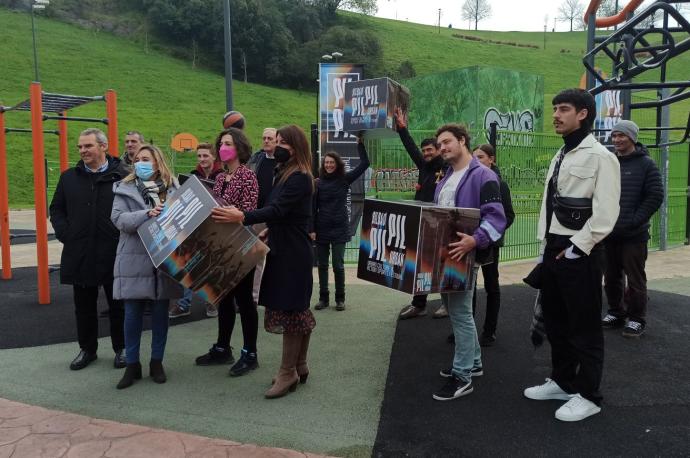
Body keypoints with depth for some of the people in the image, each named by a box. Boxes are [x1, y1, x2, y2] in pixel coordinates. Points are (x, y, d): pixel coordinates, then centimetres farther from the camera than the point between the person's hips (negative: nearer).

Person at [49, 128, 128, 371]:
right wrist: (64, 233, 2)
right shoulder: (69, 177, 9)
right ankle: (87, 349, 30)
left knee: (117, 305, 9)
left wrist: (125, 237, -11)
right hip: (79, 254, 4)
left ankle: (121, 348, 24)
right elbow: (56, 209, 16)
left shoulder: (122, 176, -5)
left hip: (114, 253, -4)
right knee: (84, 306, 14)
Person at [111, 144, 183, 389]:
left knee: (160, 312, 10)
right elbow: (119, 219, -11)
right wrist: (147, 214, -25)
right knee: (132, 314, 5)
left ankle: (156, 362, 24)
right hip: (134, 260, -1)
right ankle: (132, 365, 19)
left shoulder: (172, 188, 5)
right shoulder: (124, 189, 3)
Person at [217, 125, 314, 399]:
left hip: (293, 253, -10)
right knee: (297, 309, 14)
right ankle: (299, 366, 25)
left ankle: (288, 372, 5)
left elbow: (277, 210, -27)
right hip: (284, 249, 10)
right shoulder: (285, 174, 15)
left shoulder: (299, 178, -15)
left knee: (289, 309, -5)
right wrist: (267, 232, 16)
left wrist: (242, 217, -36)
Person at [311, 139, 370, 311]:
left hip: (339, 229, -1)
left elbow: (364, 164, -2)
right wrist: (312, 229, -5)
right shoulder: (318, 183, 1)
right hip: (321, 229, 1)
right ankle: (323, 298, 18)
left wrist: (360, 144, -6)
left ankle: (340, 299, 14)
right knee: (322, 265, 8)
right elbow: (313, 207, 1)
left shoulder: (345, 179, 2)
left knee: (338, 265, 1)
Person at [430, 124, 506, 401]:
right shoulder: (446, 178, 18)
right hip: (443, 253, 9)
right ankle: (472, 363, 31)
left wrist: (475, 240, -36)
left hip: (463, 254, -9)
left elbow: (496, 217, -21)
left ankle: (462, 377, 5)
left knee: (460, 312, -6)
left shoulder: (483, 176, -11)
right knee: (454, 309, 16)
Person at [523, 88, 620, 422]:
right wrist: (544, 248, 15)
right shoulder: (560, 156, 15)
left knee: (584, 327, 2)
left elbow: (605, 213, -18)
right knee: (555, 320, 17)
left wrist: (575, 248, -17)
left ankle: (588, 396, 15)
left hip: (579, 254, -9)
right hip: (553, 250, 9)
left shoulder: (599, 156, -12)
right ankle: (562, 381, 33)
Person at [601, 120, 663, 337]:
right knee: (611, 278, 12)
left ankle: (637, 319, 13)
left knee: (635, 279, 1)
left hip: (634, 235, -4)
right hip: (608, 234, 4)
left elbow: (656, 196, -7)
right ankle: (616, 312, 26)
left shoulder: (646, 164, -3)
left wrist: (635, 221, -12)